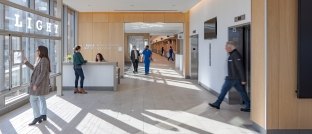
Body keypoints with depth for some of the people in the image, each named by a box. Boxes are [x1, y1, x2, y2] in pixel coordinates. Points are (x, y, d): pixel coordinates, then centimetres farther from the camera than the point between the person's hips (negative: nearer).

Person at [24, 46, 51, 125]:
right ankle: (43, 116, 22)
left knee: (33, 99, -5)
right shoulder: (39, 59, 12)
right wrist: (26, 62, 21)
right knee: (41, 99, 14)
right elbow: (34, 69, 25)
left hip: (40, 83, -10)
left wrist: (36, 84, -25)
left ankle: (37, 117, 2)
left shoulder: (44, 60, -21)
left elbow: (43, 73, -25)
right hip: (38, 82, 10)